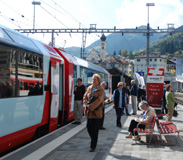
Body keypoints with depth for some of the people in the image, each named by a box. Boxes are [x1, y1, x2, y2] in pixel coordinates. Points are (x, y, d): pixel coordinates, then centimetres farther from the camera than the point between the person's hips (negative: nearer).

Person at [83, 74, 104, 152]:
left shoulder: (101, 90, -7)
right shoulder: (89, 88, 10)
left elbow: (99, 100, -18)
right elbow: (85, 97, 10)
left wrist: (90, 107, -20)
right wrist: (86, 104, -9)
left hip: (96, 113, -5)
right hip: (89, 112, 5)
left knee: (95, 130, -1)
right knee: (89, 128, 11)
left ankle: (93, 146, 10)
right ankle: (94, 141, 35)